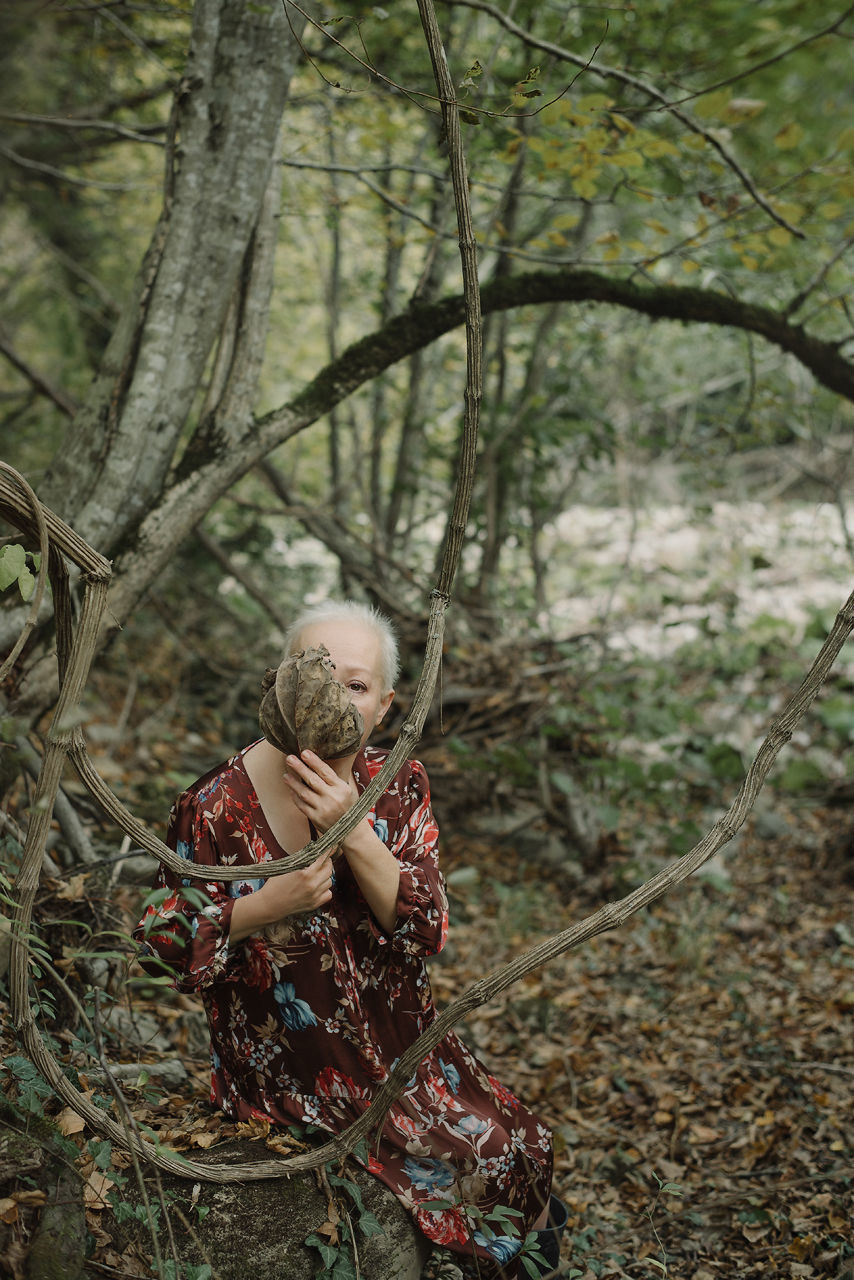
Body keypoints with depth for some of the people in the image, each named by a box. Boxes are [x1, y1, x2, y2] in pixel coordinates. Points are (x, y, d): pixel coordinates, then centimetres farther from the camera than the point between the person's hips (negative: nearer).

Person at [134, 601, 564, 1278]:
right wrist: (269, 904, -26)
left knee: (524, 1142, -1)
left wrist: (353, 832, -29)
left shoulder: (397, 787, -5)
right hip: (287, 1062, -5)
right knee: (483, 1153, -10)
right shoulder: (219, 804, -17)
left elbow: (427, 931, -14)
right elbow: (161, 942, -9)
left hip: (399, 1039, 5)